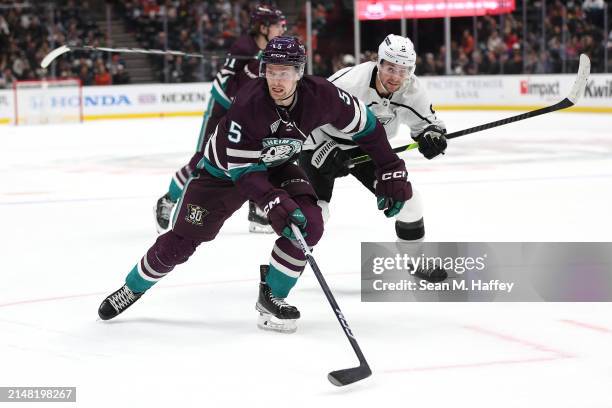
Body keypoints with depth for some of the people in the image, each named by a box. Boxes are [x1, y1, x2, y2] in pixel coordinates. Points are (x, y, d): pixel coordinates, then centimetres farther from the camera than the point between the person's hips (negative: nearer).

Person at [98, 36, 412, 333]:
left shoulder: (319, 95, -26)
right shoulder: (248, 104, -37)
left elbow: (363, 123, -10)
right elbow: (242, 169, -34)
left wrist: (391, 172, -10)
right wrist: (275, 202, -47)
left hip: (277, 167, 3)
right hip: (224, 171, -3)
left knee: (308, 224, -22)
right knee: (178, 244, -1)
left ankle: (271, 297, -2)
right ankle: (133, 289, 26)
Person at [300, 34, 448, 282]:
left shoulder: (411, 91, -18)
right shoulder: (348, 83, -35)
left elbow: (426, 121, -1)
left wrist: (433, 134, -24)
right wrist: (325, 152, -35)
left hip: (367, 147, 5)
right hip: (322, 143, -5)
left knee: (406, 196, -2)